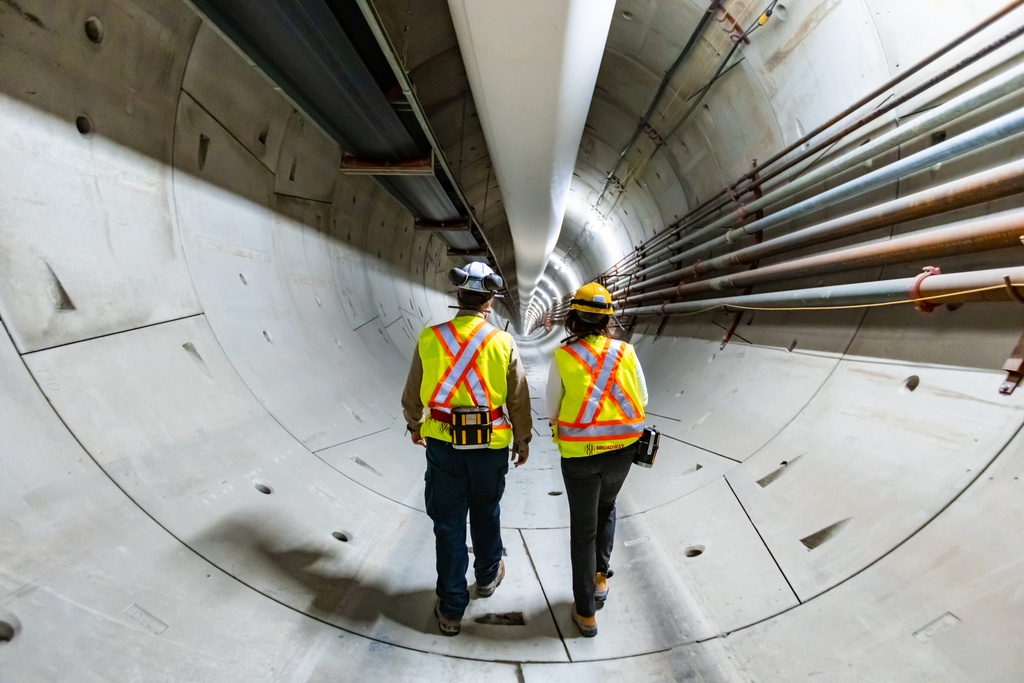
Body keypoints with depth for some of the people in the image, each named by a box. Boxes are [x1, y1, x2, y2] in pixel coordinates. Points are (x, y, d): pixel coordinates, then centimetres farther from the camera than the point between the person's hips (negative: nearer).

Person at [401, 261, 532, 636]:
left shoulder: (430, 338, -8)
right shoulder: (503, 343, -10)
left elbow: (413, 394, 2)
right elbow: (518, 400, -4)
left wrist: (414, 424, 21)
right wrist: (522, 439, 11)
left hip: (442, 444, 0)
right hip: (490, 446, 0)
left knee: (448, 524, 12)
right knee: (485, 513, 24)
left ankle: (451, 609, 23)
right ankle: (487, 575, 46)